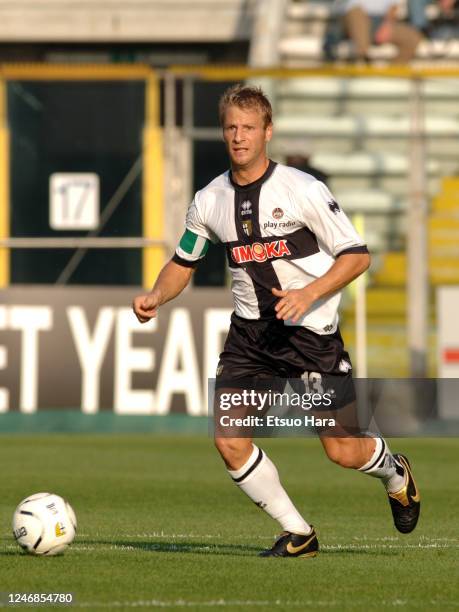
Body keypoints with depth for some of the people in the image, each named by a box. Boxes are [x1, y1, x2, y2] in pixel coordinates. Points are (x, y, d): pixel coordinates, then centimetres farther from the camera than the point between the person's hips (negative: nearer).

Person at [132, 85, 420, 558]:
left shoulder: (303, 190, -12)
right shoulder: (209, 201, 1)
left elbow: (357, 255, -9)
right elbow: (183, 263, 16)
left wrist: (309, 293, -23)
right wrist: (155, 297, -4)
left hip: (310, 330, -4)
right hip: (249, 332, 4)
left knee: (344, 452, -1)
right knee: (229, 441, -13)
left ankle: (394, 472, 37)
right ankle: (298, 534, 4)